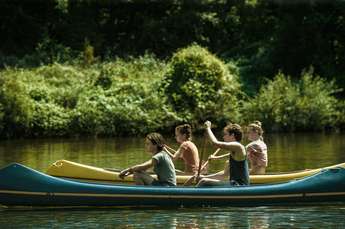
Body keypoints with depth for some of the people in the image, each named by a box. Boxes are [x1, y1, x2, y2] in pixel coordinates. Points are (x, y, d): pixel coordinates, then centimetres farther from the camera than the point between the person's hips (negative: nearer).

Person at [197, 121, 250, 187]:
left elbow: (215, 143, -19)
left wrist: (208, 128, -3)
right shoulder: (234, 153, 21)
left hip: (239, 185, -10)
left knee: (204, 182, -14)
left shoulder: (237, 146, -10)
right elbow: (225, 173, 24)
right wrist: (205, 177, 20)